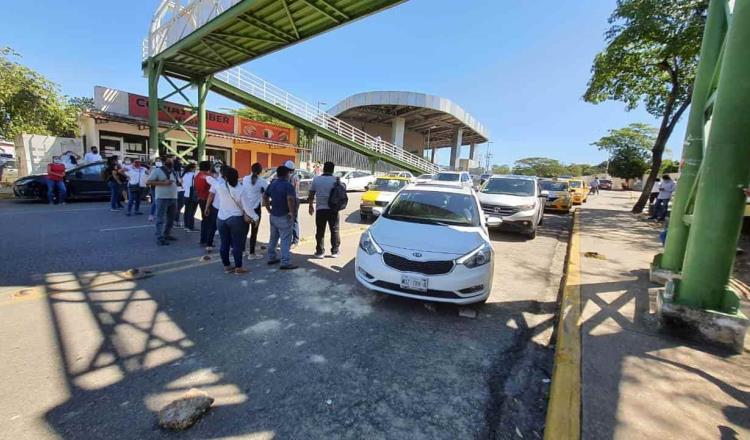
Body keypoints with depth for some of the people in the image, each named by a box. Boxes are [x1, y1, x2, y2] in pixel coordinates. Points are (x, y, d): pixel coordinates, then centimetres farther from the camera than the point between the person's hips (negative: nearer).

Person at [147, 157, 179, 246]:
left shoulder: (174, 172, 16)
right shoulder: (157, 170, -4)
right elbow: (149, 182, -10)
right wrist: (163, 182, -19)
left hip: (173, 198, 7)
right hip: (162, 198, -7)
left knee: (171, 219, 14)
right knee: (161, 219, -6)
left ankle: (167, 234, 26)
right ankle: (159, 238, -5)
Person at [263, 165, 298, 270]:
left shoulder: (272, 184, 9)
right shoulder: (288, 185, -17)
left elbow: (265, 197, 14)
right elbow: (290, 199, -32)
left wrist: (269, 209, 15)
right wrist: (292, 212, -23)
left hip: (273, 215, 8)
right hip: (284, 216, -8)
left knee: (273, 238, 19)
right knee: (285, 240, -3)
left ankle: (271, 258, 29)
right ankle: (285, 263, -1)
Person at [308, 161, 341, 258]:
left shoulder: (316, 179, 0)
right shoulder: (336, 180, -3)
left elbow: (311, 195, 4)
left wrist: (311, 206, 14)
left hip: (320, 209, 1)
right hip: (333, 209, 0)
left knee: (320, 231, 8)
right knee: (334, 231, 11)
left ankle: (320, 251, 13)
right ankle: (335, 251, 17)